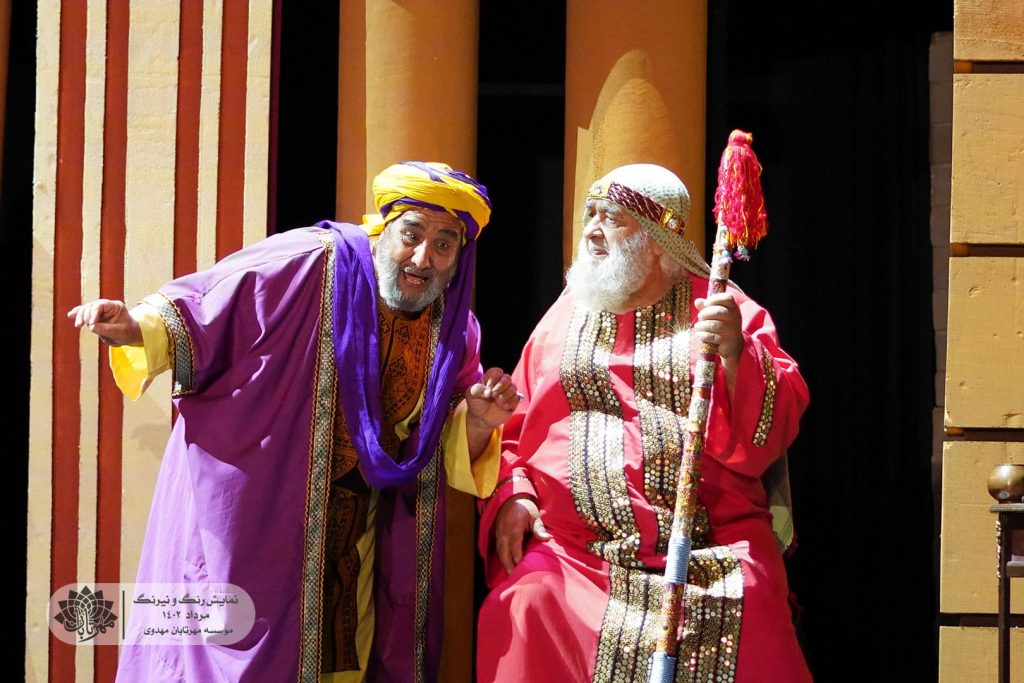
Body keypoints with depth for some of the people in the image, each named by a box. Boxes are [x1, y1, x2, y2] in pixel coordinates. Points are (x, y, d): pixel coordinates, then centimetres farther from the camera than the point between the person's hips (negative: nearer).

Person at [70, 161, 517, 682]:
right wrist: (138, 331, -29)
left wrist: (480, 421, -14)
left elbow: (452, 452, 6)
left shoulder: (452, 329, 1)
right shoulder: (307, 267, -13)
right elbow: (201, 315, -11)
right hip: (259, 517, -4)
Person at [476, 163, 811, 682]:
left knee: (748, 618, -30)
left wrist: (735, 354, -17)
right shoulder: (567, 314, 19)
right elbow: (512, 426, 19)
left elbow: (774, 424, 0)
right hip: (572, 550, 2)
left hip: (714, 543, -2)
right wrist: (510, 495, 1)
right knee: (529, 608, -28)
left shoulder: (717, 307, 10)